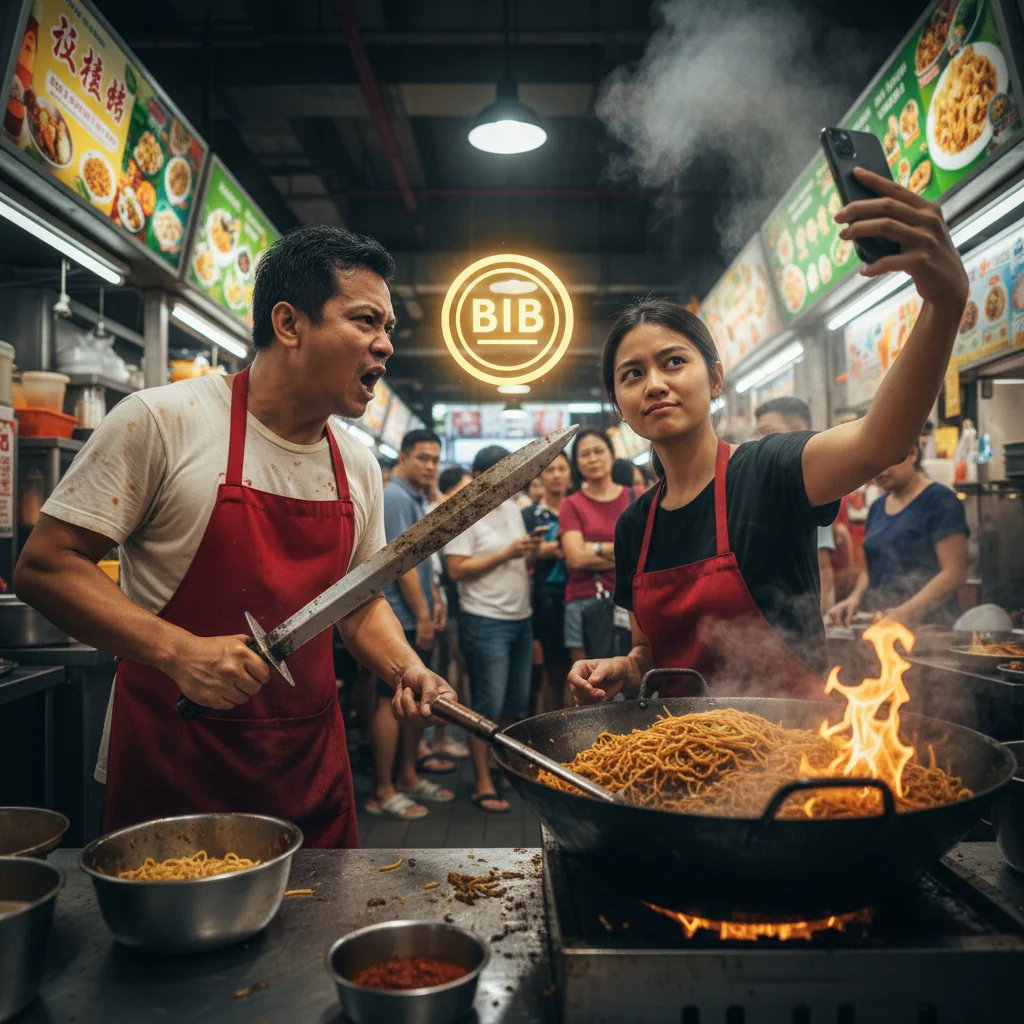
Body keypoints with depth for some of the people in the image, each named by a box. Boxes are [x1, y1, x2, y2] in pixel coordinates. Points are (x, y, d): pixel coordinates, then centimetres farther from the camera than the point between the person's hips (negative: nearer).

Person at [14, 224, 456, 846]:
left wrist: (406, 668, -6)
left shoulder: (359, 466, 4)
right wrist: (178, 650, -24)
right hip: (170, 762, -4)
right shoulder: (162, 421, -13)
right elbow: (45, 564, -11)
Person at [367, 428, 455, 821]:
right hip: (402, 618, -10)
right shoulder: (396, 497, -14)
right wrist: (422, 615, -15)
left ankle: (408, 777, 26)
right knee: (391, 700, -3)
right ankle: (383, 793, 5)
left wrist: (435, 601, 12)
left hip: (418, 617, 10)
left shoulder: (418, 499, 16)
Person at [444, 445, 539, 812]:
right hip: (486, 620, -7)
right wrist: (506, 554, -19)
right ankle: (482, 783, 9)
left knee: (517, 703, 14)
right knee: (487, 706, -2)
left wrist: (530, 553, -3)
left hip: (521, 617, 7)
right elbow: (457, 570, -17)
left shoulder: (512, 508, 13)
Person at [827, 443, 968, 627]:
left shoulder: (939, 500, -5)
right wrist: (855, 598, 1)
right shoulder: (877, 508, 14)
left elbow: (954, 573, -11)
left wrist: (906, 611, -21)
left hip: (927, 625, -5)